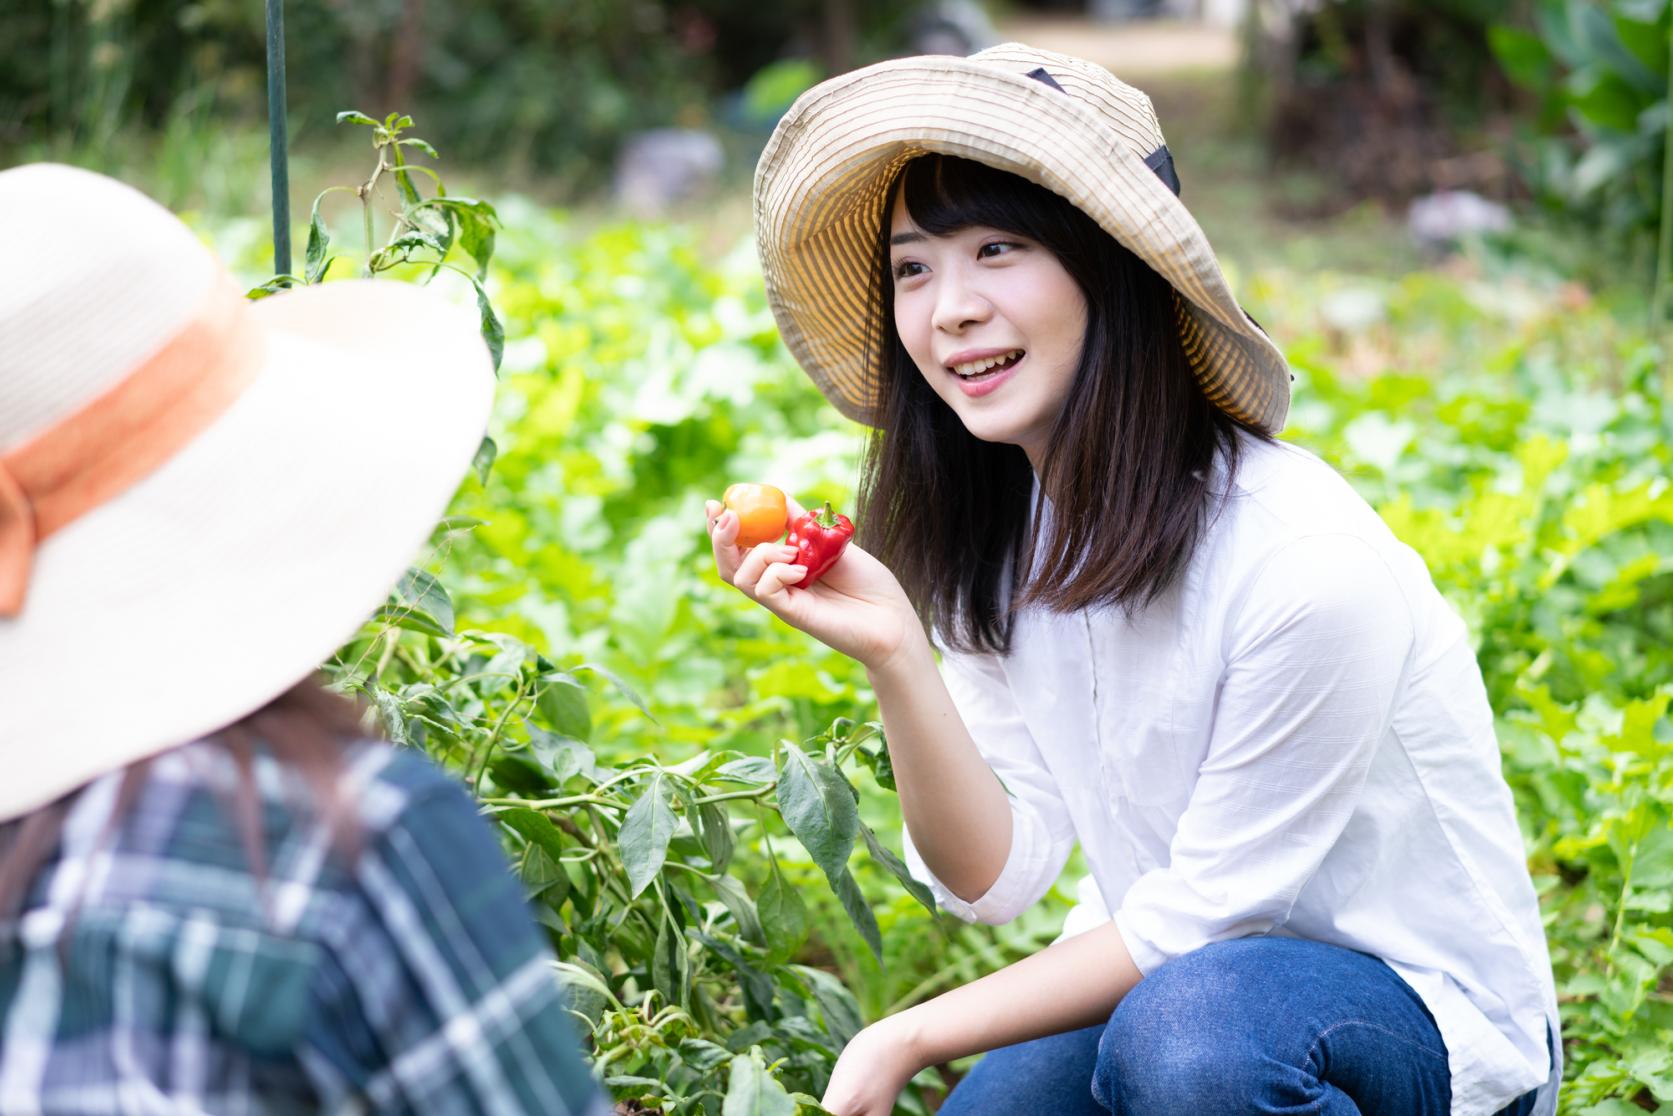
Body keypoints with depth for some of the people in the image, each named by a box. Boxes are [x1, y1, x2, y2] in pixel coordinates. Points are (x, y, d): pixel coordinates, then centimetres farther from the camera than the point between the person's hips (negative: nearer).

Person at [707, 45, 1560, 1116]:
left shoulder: (1308, 564, -27)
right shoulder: (998, 542, -4)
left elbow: (1197, 916, -18)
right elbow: (998, 874, -7)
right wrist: (895, 654, -22)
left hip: (1429, 1017, -6)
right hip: (1163, 972, 7)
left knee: (1188, 1028, -35)